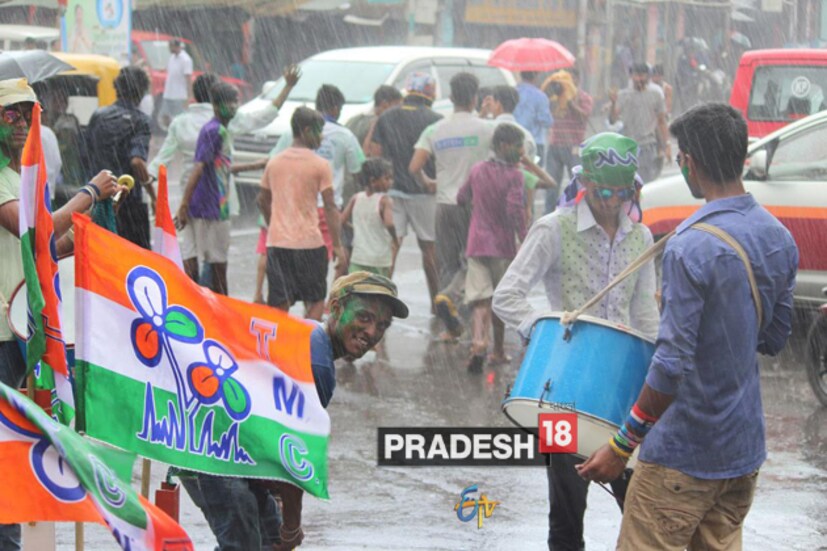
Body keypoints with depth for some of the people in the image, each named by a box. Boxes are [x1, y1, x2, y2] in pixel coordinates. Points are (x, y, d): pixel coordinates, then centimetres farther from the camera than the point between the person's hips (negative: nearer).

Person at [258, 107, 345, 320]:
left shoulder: (274, 162, 9)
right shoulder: (320, 165, -5)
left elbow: (263, 201, 18)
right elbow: (330, 207, -8)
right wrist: (338, 246, -6)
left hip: (277, 241, 4)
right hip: (309, 242, -4)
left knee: (279, 306, 4)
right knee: (316, 302, 8)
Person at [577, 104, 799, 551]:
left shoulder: (692, 249, -22)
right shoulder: (779, 238, 3)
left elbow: (673, 365, -23)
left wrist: (621, 447, -16)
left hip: (686, 457, -8)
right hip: (746, 448, 8)